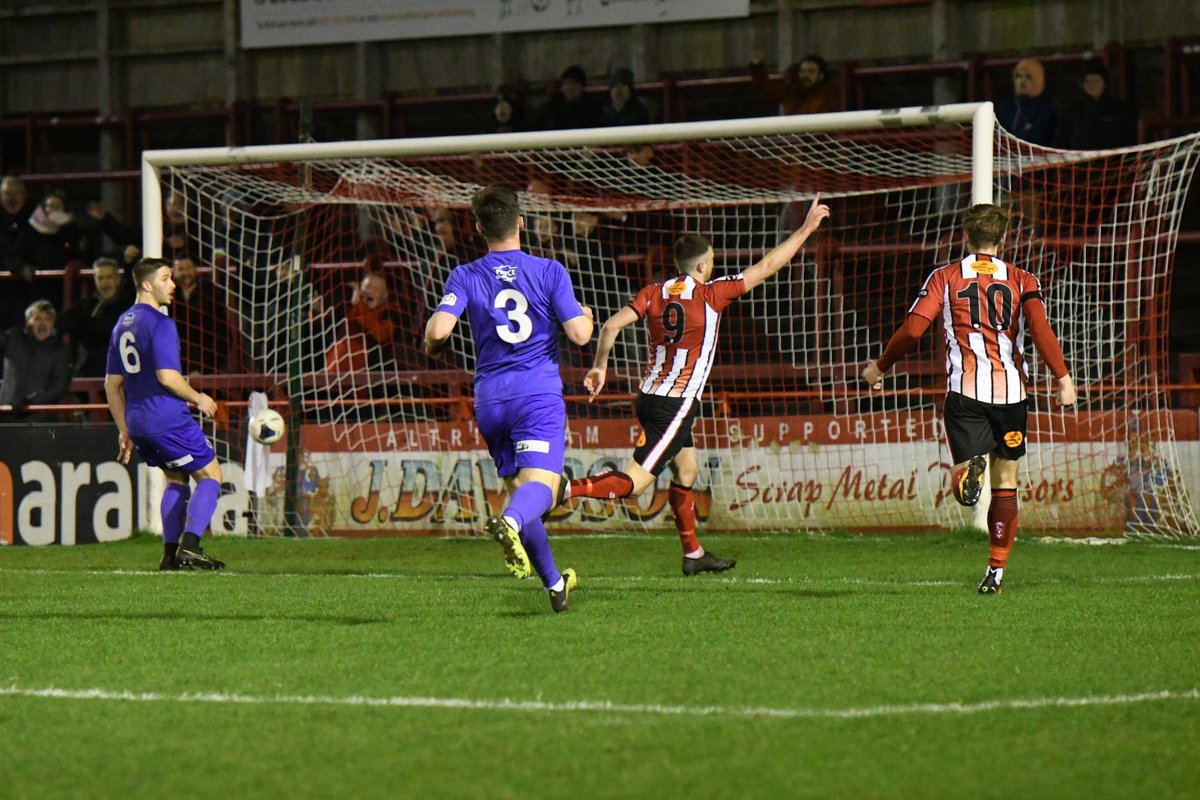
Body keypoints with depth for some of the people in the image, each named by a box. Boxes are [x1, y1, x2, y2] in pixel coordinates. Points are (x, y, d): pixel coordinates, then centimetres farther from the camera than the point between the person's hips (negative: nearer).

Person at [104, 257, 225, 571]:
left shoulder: (122, 325, 14)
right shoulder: (160, 323, -13)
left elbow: (112, 385, 16)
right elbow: (167, 377, -21)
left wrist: (124, 430, 20)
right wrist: (198, 398, -5)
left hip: (138, 421, 8)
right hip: (168, 420, -8)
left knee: (176, 479, 21)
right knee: (210, 475, 1)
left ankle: (171, 553, 13)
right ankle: (189, 547, -12)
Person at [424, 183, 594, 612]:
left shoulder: (465, 277, 3)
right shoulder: (550, 271, 0)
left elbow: (438, 330, -11)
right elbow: (580, 334, -5)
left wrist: (431, 346, 13)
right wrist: (586, 316, 18)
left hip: (490, 400, 3)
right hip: (539, 394, -3)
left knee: (519, 488, 15)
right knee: (540, 484, -15)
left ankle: (554, 584, 21)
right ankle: (510, 522, -50)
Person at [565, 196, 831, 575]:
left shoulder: (654, 293, 3)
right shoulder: (710, 295, -10)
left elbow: (612, 324, -7)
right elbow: (767, 267, -5)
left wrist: (599, 366, 6)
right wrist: (806, 229, 4)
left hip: (649, 398, 7)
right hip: (676, 406, -7)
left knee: (687, 472, 22)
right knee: (633, 482, -10)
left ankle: (693, 553, 29)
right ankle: (563, 489, -28)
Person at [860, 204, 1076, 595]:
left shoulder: (945, 278, 8)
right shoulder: (1022, 280, 9)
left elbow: (913, 328, 0)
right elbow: (1039, 327, -8)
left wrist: (879, 366, 14)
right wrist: (1062, 377, -13)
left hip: (966, 390, -1)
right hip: (1011, 391, 1)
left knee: (963, 486, -7)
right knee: (1005, 483, 13)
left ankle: (968, 471, -44)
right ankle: (996, 570, 11)